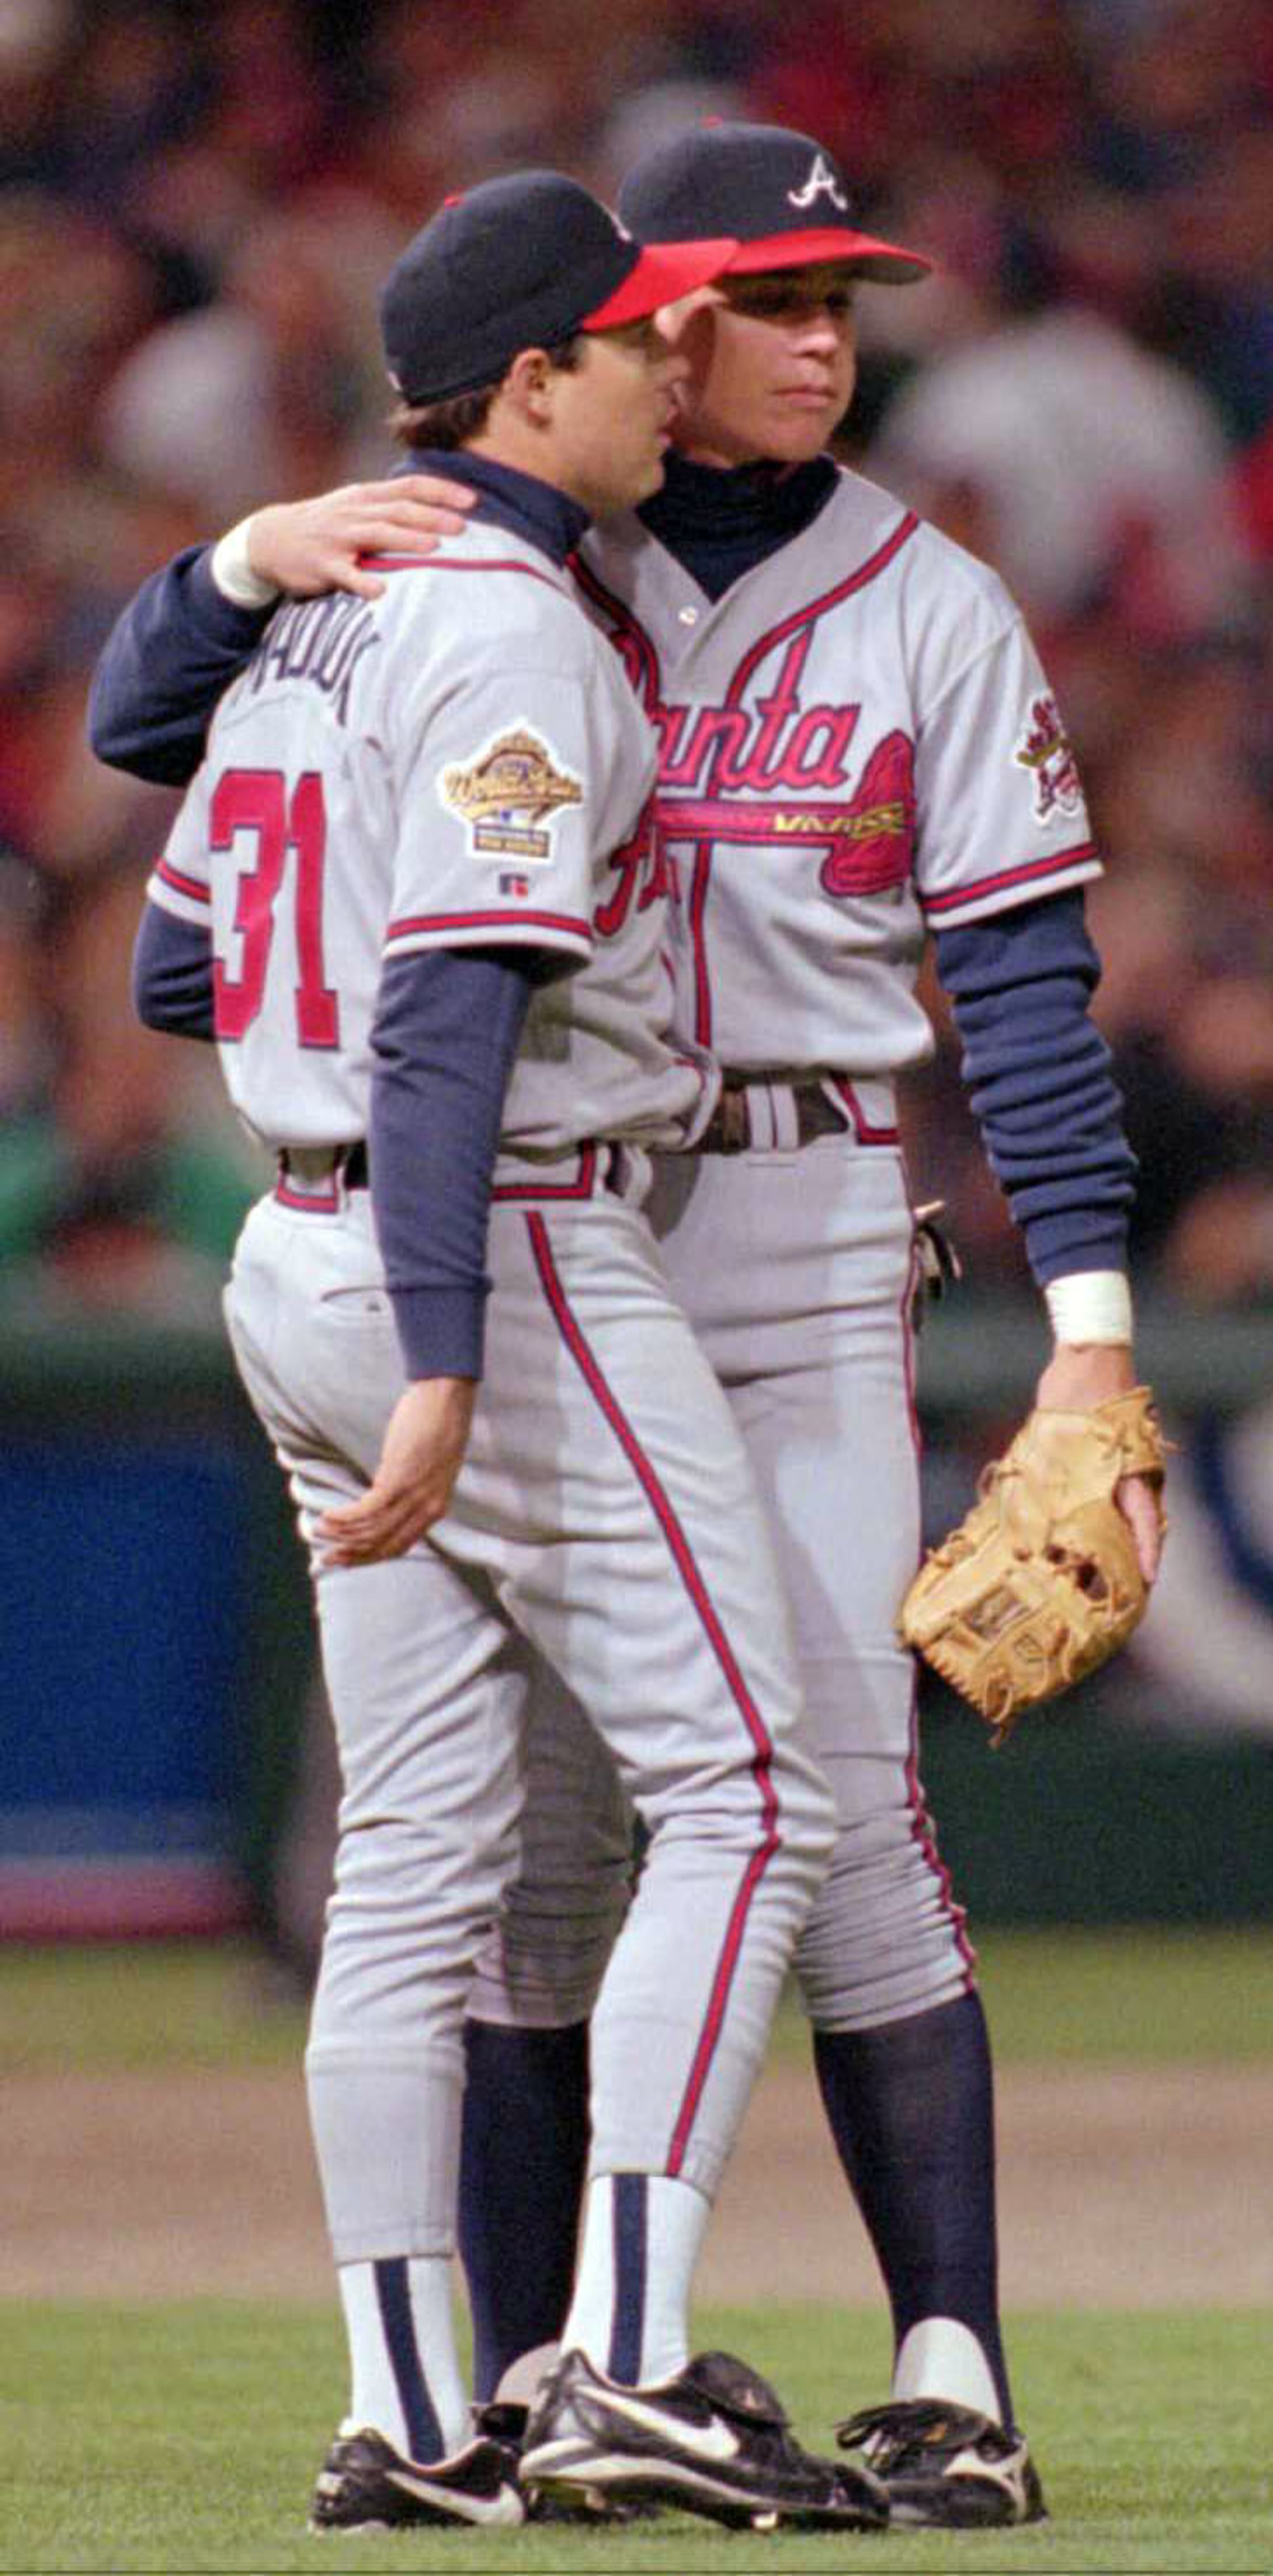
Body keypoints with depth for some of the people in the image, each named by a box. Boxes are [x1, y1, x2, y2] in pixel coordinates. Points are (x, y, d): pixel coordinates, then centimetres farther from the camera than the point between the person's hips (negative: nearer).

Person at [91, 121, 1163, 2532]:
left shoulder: (929, 610, 3)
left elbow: (1024, 976, -1)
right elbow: (143, 720, 1)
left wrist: (1091, 1314, -10)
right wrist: (257, 555, -19)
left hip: (805, 1262, -1)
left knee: (842, 1795, -9)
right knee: (523, 1812, 1)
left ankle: (952, 2373, -7)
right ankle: (526, 2385, 7)